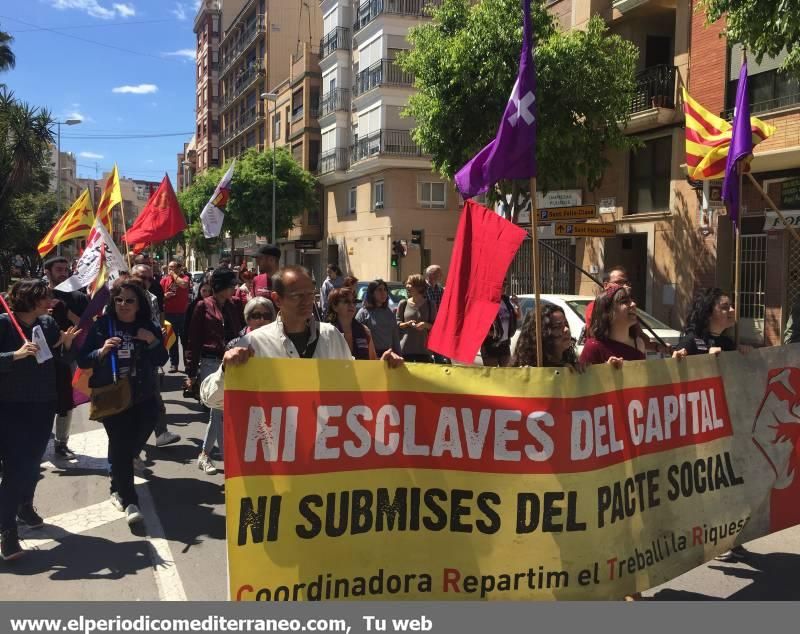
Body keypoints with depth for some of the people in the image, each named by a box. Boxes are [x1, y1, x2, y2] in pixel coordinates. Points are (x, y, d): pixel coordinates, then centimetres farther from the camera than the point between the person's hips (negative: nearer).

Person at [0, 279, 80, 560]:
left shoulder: (48, 323, 0)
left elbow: (64, 359, 6)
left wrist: (67, 343, -13)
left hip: (43, 404, 5)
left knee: (33, 462, 15)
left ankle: (25, 507, 39)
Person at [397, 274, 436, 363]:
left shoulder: (429, 305, 3)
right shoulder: (403, 304, 5)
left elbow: (435, 326, 6)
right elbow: (397, 323, 7)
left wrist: (426, 325, -14)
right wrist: (407, 324, -12)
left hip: (423, 349, -1)